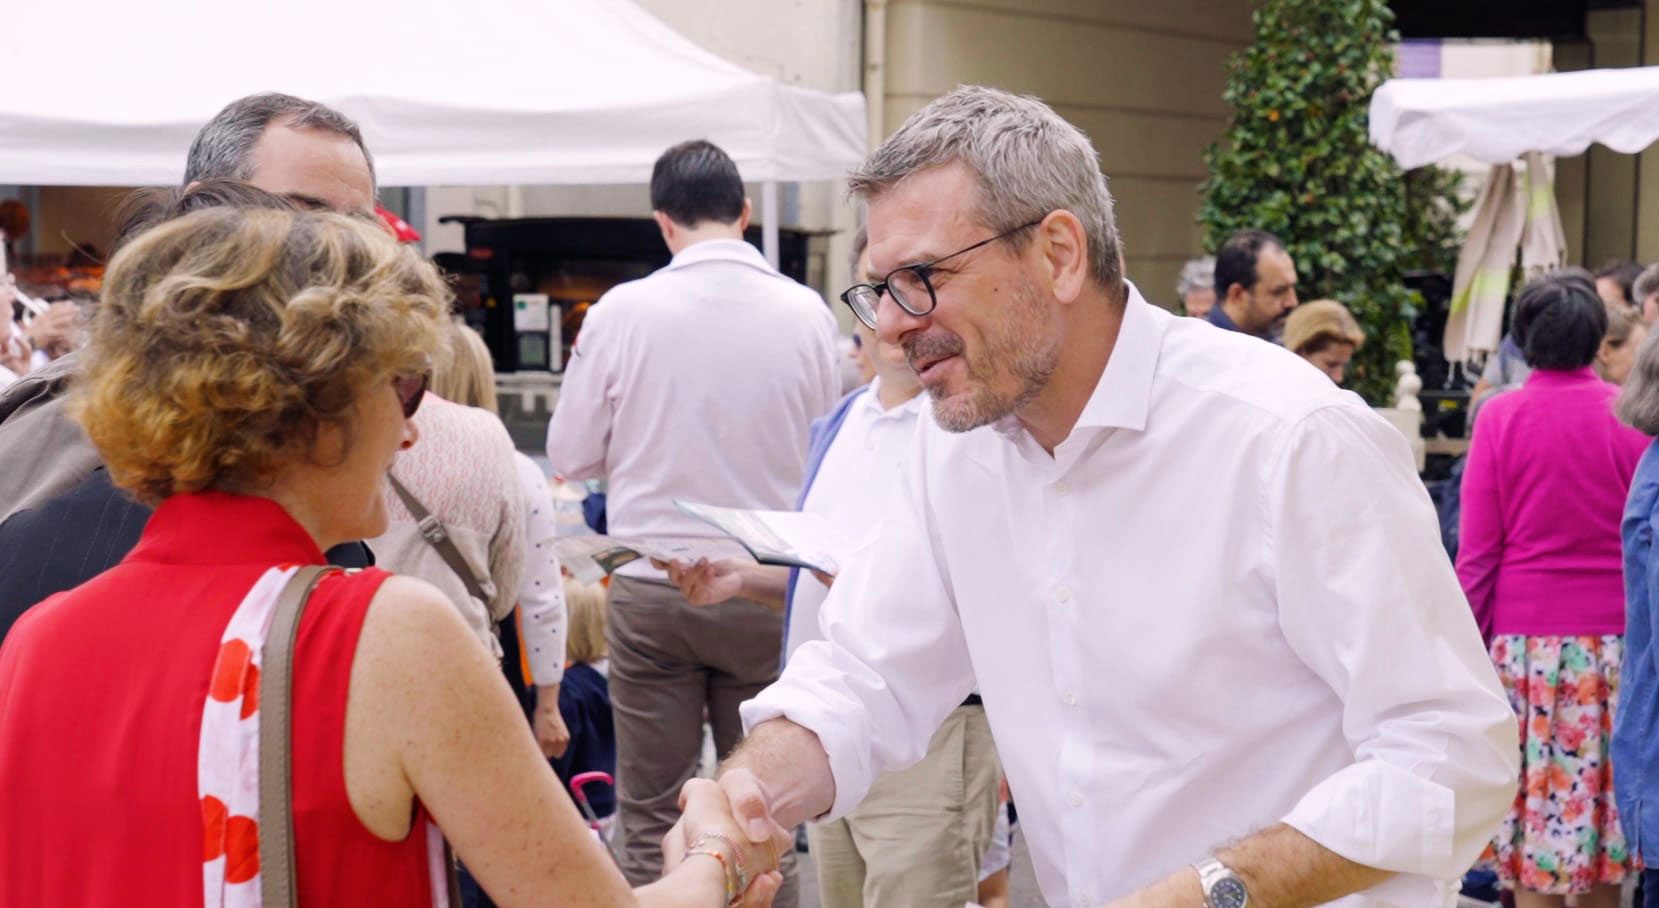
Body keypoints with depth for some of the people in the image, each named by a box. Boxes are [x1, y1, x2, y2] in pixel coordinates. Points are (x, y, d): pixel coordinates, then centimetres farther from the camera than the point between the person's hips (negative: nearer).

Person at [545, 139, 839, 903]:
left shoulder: (623, 310, -7)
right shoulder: (806, 312, -4)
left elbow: (569, 454, 1)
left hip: (652, 588, -1)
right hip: (766, 589, 1)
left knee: (651, 819, 7)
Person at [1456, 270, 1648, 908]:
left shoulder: (1500, 416, -5)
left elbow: (1476, 551, -4)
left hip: (1526, 639, -1)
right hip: (1616, 639, 1)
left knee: (1536, 808, 4)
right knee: (1606, 796, 12)